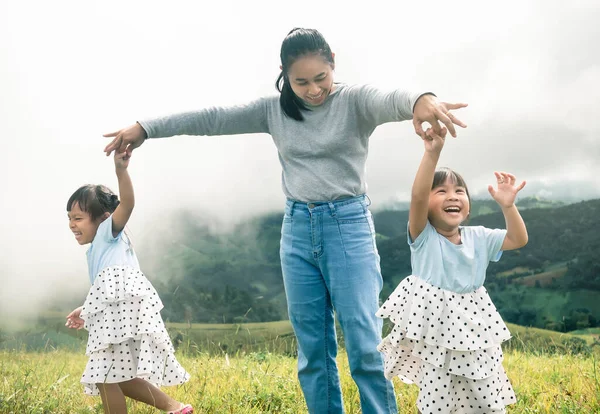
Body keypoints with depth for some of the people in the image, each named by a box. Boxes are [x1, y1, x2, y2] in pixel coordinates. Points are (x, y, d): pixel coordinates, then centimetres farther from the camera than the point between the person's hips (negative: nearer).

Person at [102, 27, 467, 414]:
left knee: (365, 345, -7)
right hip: (297, 229, 4)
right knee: (312, 349, 8)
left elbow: (391, 100, -28)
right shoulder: (273, 109, 7)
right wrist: (145, 127, 0)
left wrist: (420, 99, -53)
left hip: (348, 224, -4)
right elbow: (214, 118, 4)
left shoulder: (356, 99, -6)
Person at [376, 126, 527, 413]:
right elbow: (417, 197, -26)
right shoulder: (423, 236, -10)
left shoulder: (478, 238, 4)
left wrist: (507, 206, -18)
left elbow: (519, 239, -1)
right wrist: (432, 153, -38)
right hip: (433, 327, -3)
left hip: (474, 329, 4)